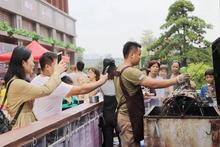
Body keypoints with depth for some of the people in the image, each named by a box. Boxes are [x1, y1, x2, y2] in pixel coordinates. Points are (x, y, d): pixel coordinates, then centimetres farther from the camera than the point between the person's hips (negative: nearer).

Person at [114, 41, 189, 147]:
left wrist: (143, 95, 20)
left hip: (125, 114, 10)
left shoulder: (120, 69, 11)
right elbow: (153, 84, -25)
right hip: (129, 116, -10)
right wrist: (177, 79, -19)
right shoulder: (130, 71, -21)